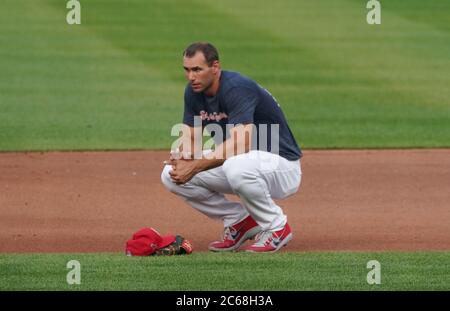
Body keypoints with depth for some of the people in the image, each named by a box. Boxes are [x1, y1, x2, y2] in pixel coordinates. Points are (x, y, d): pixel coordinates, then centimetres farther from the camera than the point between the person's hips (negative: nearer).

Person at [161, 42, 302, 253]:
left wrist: (195, 166, -39)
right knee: (171, 175, -6)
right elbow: (191, 139, 3)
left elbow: (240, 143, -38)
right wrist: (182, 157, -22)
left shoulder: (237, 89, -26)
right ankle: (240, 222, 7)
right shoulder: (193, 92, -1)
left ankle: (277, 227, -15)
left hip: (281, 165, -8)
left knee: (236, 166, -42)